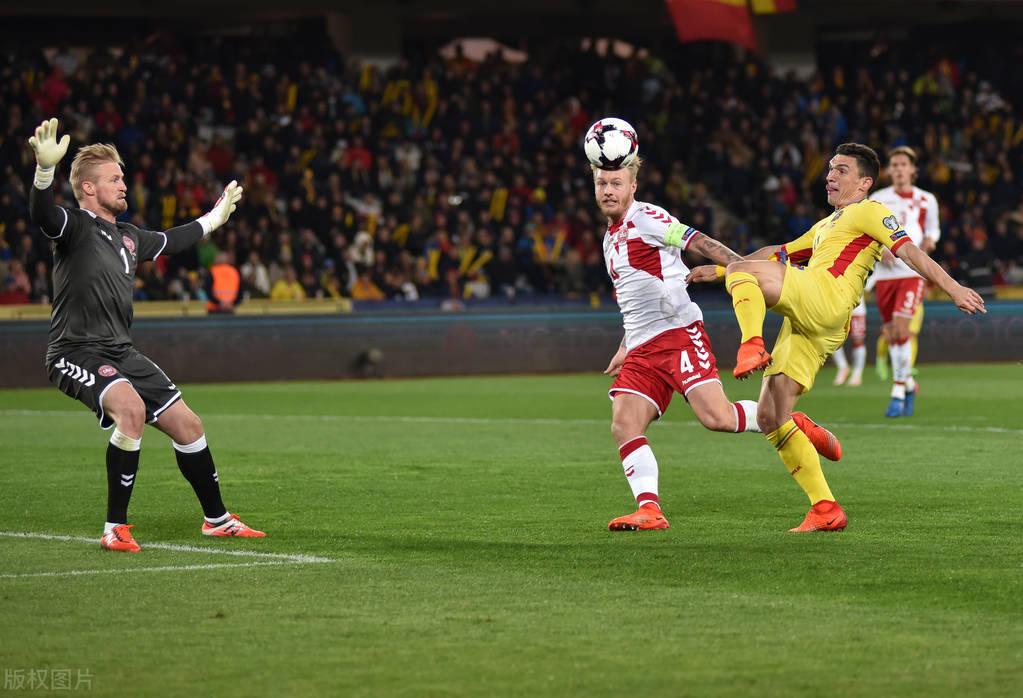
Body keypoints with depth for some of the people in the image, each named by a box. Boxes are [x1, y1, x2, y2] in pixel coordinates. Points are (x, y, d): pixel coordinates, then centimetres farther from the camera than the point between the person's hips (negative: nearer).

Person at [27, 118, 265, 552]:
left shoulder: (128, 237, 15)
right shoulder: (75, 228, -9)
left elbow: (170, 241, 36)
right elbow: (42, 214, -33)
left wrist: (216, 217, 48)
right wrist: (45, 168, -52)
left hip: (121, 352, 8)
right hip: (77, 351, -8)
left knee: (187, 425, 10)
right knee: (131, 408, -33)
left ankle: (216, 519, 30)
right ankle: (115, 528, -24)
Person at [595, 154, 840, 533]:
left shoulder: (645, 217, -4)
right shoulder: (611, 238, 22)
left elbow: (699, 243, -13)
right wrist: (625, 349, 32)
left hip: (678, 332, -8)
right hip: (642, 348, 8)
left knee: (716, 416, -21)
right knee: (624, 425, -11)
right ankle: (649, 510, -12)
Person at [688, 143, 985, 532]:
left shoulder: (868, 211, 10)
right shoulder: (824, 227, 36)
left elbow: (908, 251, -2)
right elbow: (777, 254, 42)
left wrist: (953, 289, -14)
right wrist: (717, 270, 40)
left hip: (827, 298, -8)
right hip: (805, 325, 8)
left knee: (742, 271, -20)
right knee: (770, 417, -1)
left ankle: (752, 347, -39)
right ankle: (825, 510, -4)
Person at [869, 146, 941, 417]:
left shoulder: (926, 200, 5)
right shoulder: (877, 200, 5)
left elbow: (933, 229, 20)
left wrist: (929, 240, -3)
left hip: (913, 273, -2)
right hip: (885, 274, 2)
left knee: (901, 330, -17)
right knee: (891, 334, 7)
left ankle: (898, 393, -11)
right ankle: (908, 384, 28)